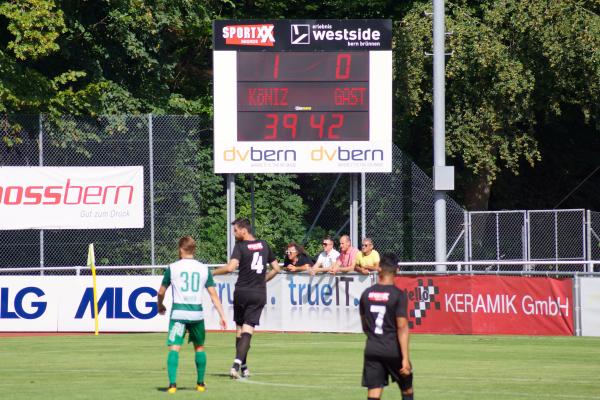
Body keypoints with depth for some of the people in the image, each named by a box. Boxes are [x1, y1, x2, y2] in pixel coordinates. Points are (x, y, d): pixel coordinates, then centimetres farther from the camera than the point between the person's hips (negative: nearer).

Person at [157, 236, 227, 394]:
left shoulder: (172, 268, 2)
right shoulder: (203, 269, 7)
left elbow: (161, 291, 10)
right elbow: (213, 294, 5)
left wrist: (160, 306, 30)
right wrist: (222, 315, 7)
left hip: (178, 313, -2)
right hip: (197, 313, 2)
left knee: (174, 348, -6)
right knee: (199, 347, 19)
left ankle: (172, 384, -20)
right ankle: (200, 383, 25)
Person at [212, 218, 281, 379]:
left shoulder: (240, 246, -7)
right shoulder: (264, 245, 9)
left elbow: (231, 267, -21)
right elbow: (276, 269, 15)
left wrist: (211, 273, -8)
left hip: (242, 292, -2)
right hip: (259, 294, 2)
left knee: (239, 329, 13)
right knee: (248, 330, -5)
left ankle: (243, 367, 17)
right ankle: (238, 363, -24)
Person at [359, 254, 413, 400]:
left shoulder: (366, 294, 4)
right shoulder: (398, 295, -11)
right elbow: (402, 327, -15)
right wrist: (405, 358, -16)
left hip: (372, 349, 3)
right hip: (393, 350, -3)